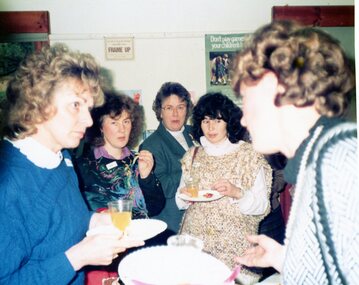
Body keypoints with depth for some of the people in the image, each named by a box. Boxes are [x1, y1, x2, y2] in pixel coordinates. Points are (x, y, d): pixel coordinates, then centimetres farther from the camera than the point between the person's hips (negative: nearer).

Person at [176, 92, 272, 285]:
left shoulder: (249, 155, -3)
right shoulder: (192, 155, 8)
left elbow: (262, 205, -6)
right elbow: (181, 203, 15)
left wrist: (237, 193, -23)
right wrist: (184, 196, -6)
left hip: (234, 243, -3)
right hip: (195, 239, 3)